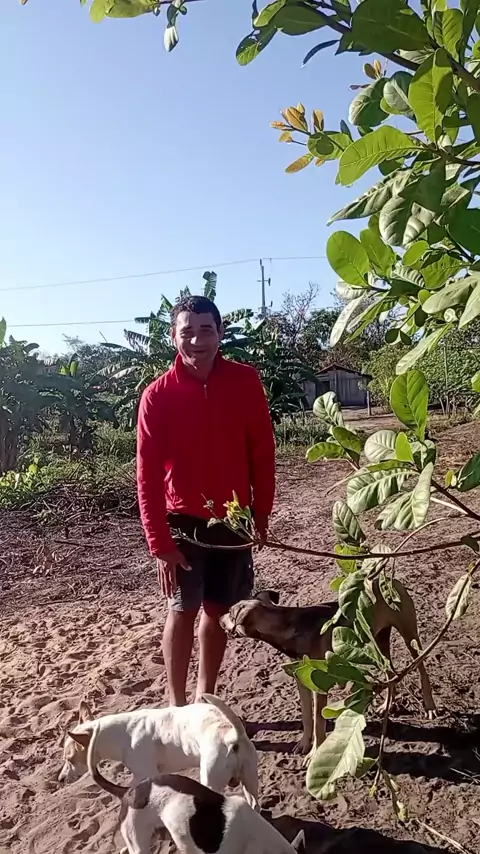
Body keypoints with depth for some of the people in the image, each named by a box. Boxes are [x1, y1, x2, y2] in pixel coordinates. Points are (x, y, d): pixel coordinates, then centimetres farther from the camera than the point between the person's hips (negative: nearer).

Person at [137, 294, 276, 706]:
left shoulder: (246, 382, -7)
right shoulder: (158, 395, -11)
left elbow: (262, 453, -1)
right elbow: (148, 473, -10)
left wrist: (261, 515, 1)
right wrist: (160, 541, -12)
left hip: (234, 519, 2)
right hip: (184, 521, -2)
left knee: (219, 611, 13)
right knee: (183, 611, 8)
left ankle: (205, 698, 32)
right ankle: (177, 706, 23)